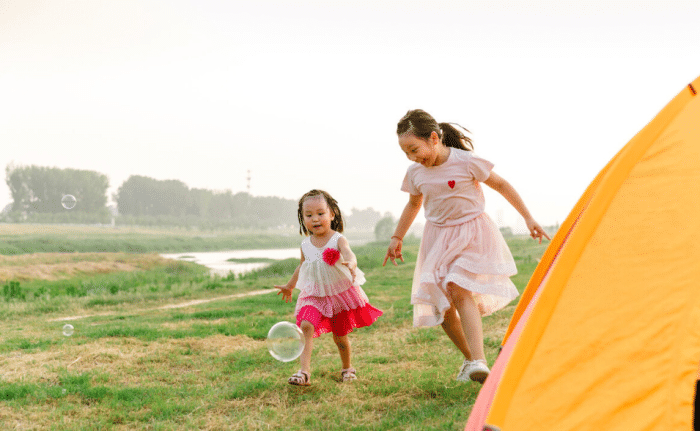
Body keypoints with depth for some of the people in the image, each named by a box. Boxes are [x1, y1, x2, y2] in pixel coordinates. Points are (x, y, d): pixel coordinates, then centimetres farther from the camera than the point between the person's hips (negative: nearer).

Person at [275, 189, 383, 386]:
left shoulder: (338, 240, -15)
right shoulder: (306, 245, -1)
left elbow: (348, 253, -37)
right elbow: (301, 267, 18)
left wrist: (351, 263, -62)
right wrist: (289, 286, 32)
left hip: (341, 293, -2)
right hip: (314, 296, 3)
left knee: (340, 336, 10)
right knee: (306, 326, -21)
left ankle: (347, 368, 36)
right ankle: (304, 371, -22)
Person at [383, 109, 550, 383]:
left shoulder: (465, 162, -17)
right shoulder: (415, 172, -3)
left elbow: (501, 185, -5)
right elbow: (413, 204, 17)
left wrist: (528, 218, -1)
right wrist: (397, 238, 17)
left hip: (471, 233, -5)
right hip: (438, 237, 5)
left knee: (459, 290, -25)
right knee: (440, 304, 0)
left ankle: (479, 361, -28)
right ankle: (470, 358, 18)